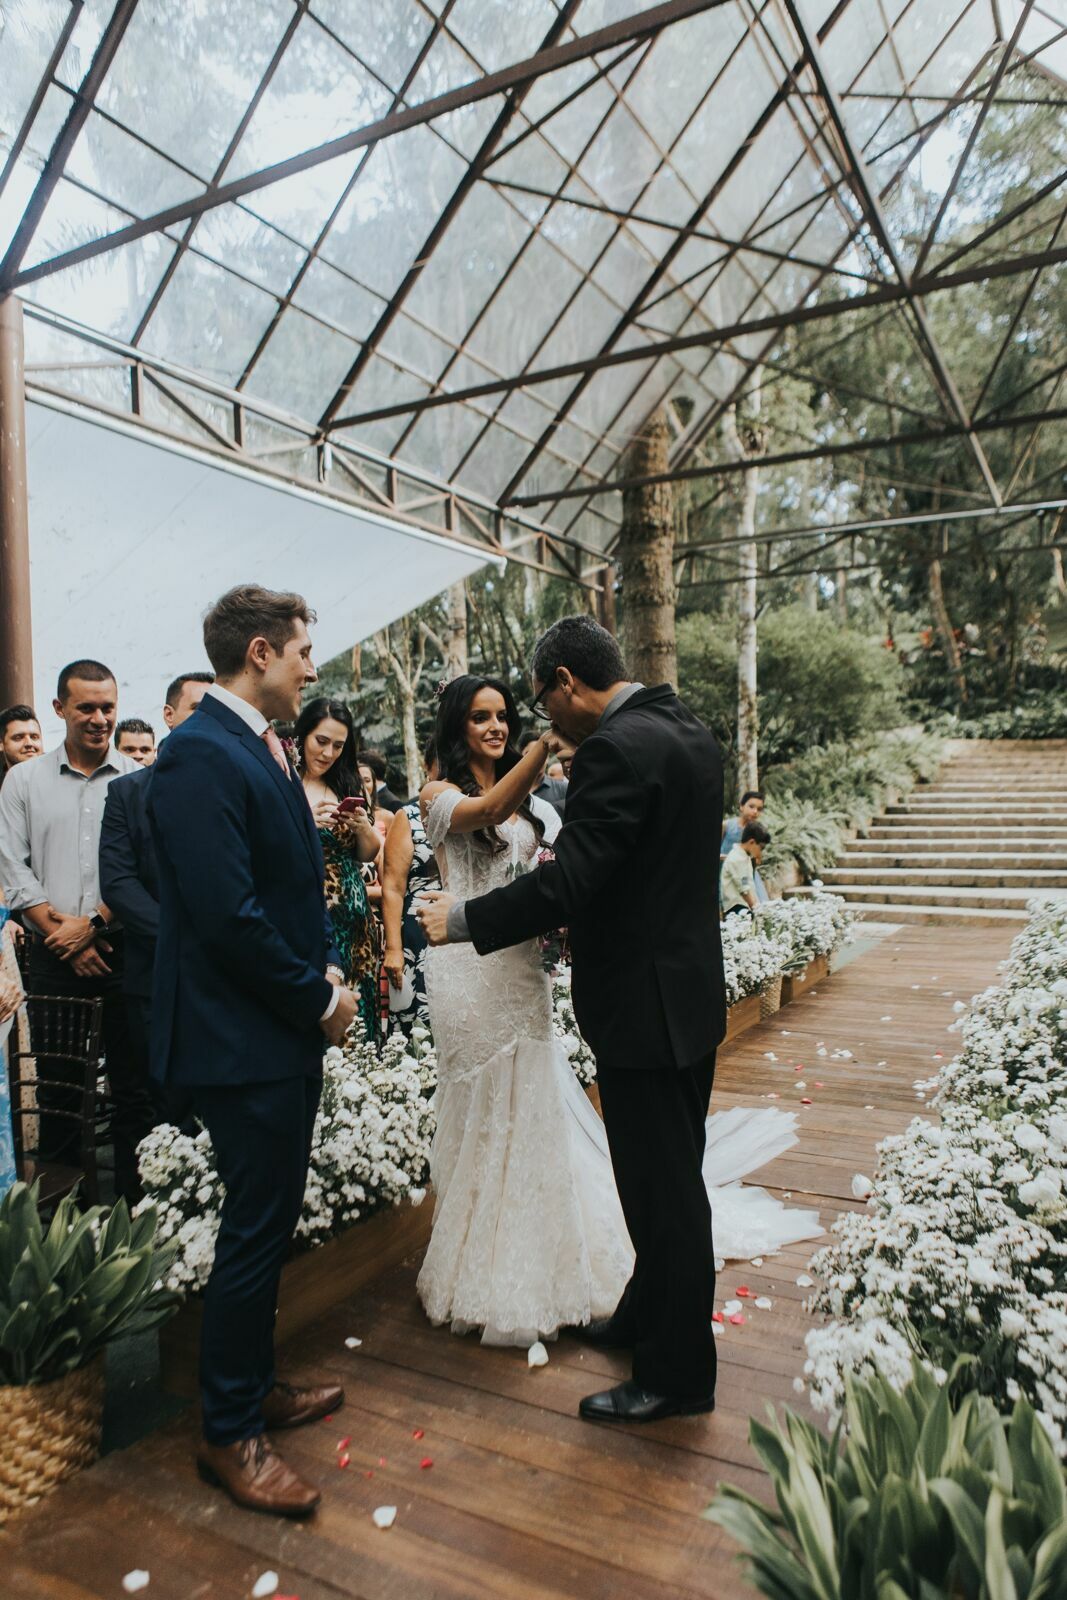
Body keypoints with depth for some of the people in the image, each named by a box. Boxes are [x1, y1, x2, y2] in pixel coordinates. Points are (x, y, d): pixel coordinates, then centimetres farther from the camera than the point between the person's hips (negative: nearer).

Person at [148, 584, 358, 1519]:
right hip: (243, 1042, -10)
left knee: (268, 1227, 21)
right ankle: (229, 1434, 24)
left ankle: (254, 1387, 40)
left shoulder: (264, 751, 11)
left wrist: (326, 971, 2)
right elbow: (230, 915, -25)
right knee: (256, 1236, 4)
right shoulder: (201, 755, -20)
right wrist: (319, 999, -14)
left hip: (286, 1035, 10)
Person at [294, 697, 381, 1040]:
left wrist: (362, 826, -3)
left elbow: (369, 853, 16)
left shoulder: (346, 786, 12)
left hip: (352, 919, 5)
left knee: (355, 1009, 6)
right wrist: (307, 822, -22)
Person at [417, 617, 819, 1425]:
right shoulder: (689, 732, 8)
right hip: (690, 990, 10)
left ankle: (677, 1373, 24)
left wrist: (462, 920, -13)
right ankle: (647, 1313, 42)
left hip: (645, 1002, -10)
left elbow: (564, 885, -25)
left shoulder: (617, 748, -22)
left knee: (660, 1190, 6)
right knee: (672, 1176, 22)